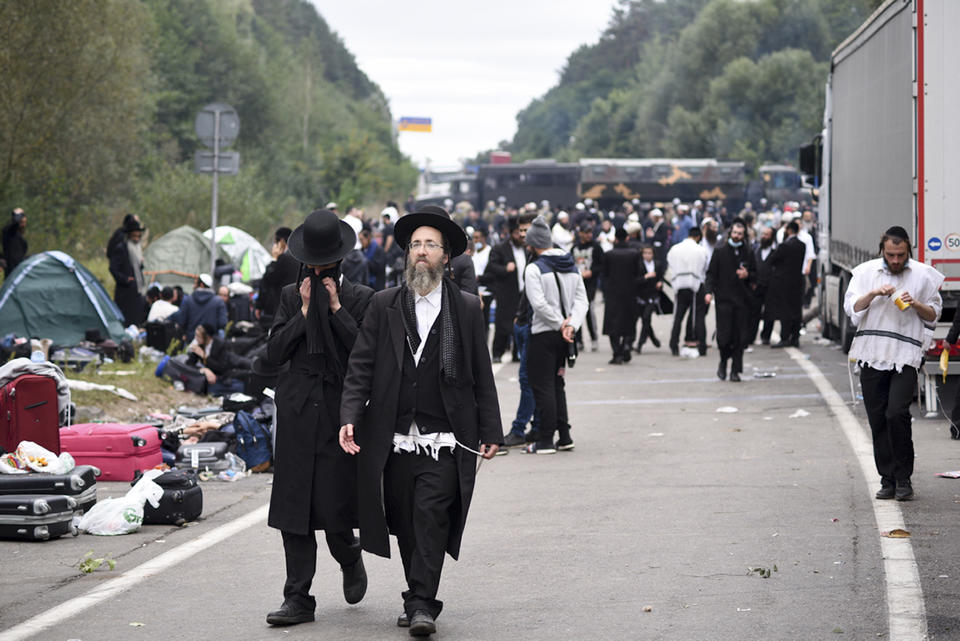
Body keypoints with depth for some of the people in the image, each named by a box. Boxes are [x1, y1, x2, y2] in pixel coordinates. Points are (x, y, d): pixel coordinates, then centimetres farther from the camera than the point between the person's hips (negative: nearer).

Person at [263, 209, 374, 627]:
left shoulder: (360, 298, 3)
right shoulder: (290, 296, 10)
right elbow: (274, 352, 3)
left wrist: (336, 308, -10)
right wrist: (305, 312, -5)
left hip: (339, 411, -3)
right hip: (297, 413, 3)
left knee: (335, 508, -5)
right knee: (293, 509, 0)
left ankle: (350, 560, 28)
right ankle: (298, 599, 5)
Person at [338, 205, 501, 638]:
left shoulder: (466, 308, 6)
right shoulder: (384, 305, 8)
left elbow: (482, 375, 9)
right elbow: (361, 366, 5)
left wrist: (490, 431, 6)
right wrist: (350, 417, -8)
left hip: (445, 442, -2)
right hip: (394, 440, 2)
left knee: (432, 516, -13)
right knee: (405, 524, 7)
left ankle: (422, 603, -13)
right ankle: (417, 598, 20)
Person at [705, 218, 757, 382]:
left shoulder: (748, 253, 9)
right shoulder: (720, 251, 4)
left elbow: (755, 276, 15)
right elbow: (711, 273, 4)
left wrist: (747, 275, -7)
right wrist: (709, 291, -9)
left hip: (742, 300, 2)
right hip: (724, 299, -2)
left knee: (740, 337, -2)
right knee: (724, 336, -7)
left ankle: (735, 371, 6)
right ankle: (723, 361, 20)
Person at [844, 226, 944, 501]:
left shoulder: (923, 275, 4)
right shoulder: (865, 272, 7)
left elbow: (933, 315, 10)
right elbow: (851, 308, 1)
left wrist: (916, 304, -9)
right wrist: (874, 293, -14)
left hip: (905, 355, -2)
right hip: (872, 355, 2)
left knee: (897, 414, -16)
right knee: (877, 421, 4)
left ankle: (903, 479, -4)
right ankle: (887, 479, 13)